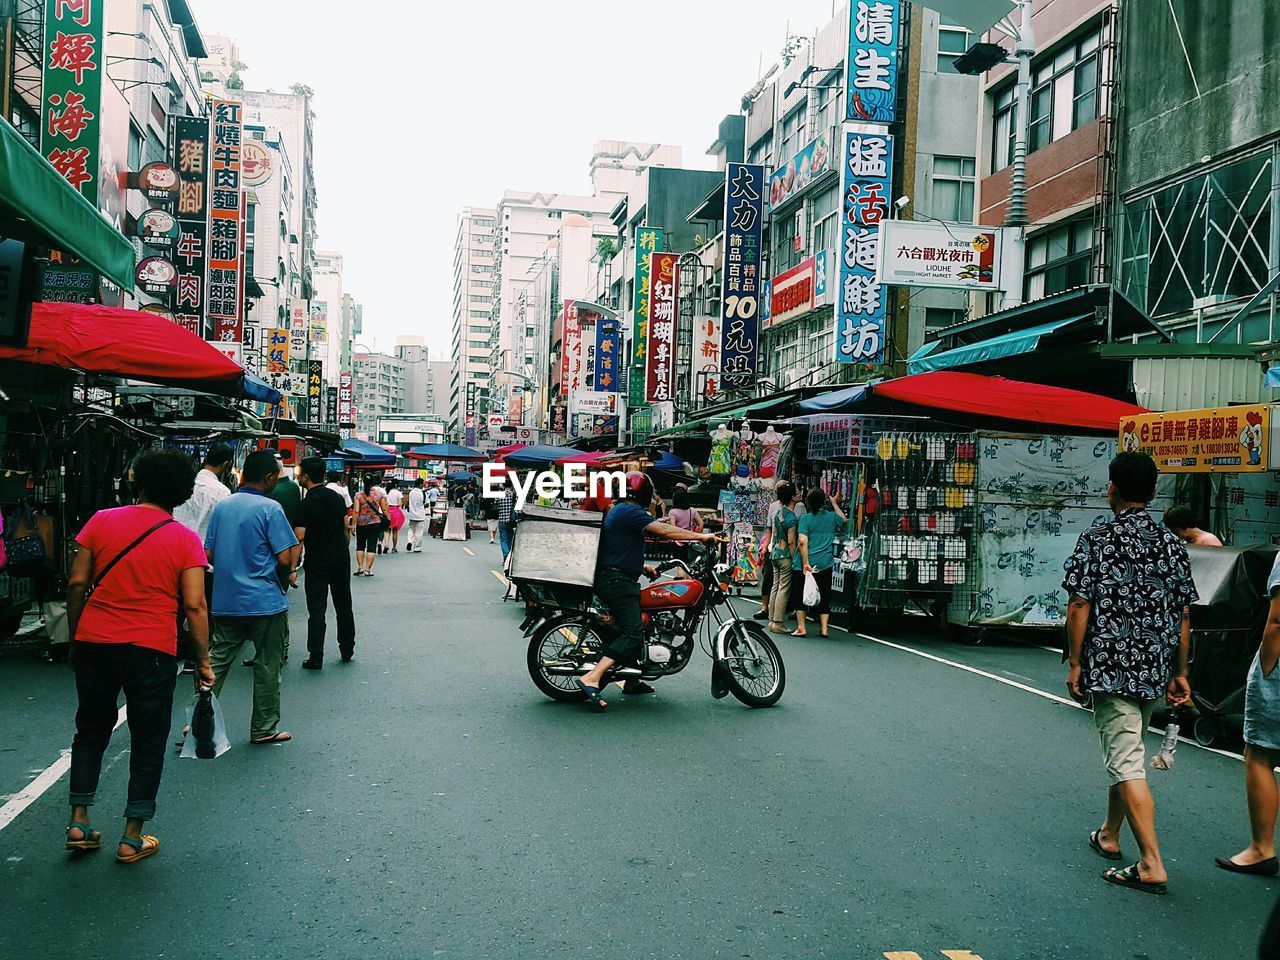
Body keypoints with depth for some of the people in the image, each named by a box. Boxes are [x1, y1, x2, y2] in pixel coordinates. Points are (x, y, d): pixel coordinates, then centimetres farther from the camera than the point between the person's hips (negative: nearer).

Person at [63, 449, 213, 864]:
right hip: (152, 651, -2)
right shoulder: (186, 540, -5)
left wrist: (75, 636, 12)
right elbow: (194, 605, -9)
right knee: (148, 742, 11)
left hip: (94, 643, 2)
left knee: (91, 731, 21)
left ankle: (78, 822, 22)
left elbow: (76, 583, 0)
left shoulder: (102, 521, 0)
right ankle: (132, 838, 15)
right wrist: (203, 661, -1)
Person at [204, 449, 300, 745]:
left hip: (226, 601, 5)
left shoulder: (222, 506, 5)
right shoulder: (270, 509, -13)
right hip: (266, 602, -5)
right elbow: (285, 558, -17)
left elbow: (209, 554, 8)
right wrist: (286, 576, 4)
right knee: (267, 667, 6)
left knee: (217, 661, 12)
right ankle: (264, 729, 14)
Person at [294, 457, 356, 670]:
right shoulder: (337, 497, 3)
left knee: (316, 610, -1)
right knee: (344, 606, 15)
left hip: (317, 564, -5)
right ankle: (347, 650, 24)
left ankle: (315, 658, -3)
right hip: (342, 560, 5)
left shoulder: (306, 505, -16)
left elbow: (299, 537, -19)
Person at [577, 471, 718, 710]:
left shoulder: (618, 510, 20)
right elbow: (662, 530, -23)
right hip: (618, 581, -11)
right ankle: (591, 679, -27)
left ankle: (632, 680, 30)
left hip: (612, 579, 11)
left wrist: (642, 567, 22)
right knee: (632, 632, -17)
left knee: (634, 626, 21)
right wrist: (701, 536, -19)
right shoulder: (630, 511, -13)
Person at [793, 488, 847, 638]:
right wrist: (834, 504, 35)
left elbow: (802, 542, -18)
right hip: (825, 564, 3)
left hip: (805, 565, -3)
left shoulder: (805, 519, -8)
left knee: (800, 596, 8)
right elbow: (844, 520, 27)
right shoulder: (832, 516, 3)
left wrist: (805, 563, -18)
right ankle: (824, 629, 11)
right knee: (824, 596, 12)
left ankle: (801, 628, 8)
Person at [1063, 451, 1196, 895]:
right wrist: (1180, 672, 13)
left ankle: (1151, 864, -6)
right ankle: (1109, 836, 34)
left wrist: (1075, 663, -4)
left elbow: (1078, 606, -13)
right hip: (1155, 670, 6)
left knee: (1127, 763, -4)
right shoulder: (1172, 544, 4)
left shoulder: (1096, 540, -10)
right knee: (1125, 753, 20)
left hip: (1110, 667, -6)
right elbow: (1183, 616, 7)